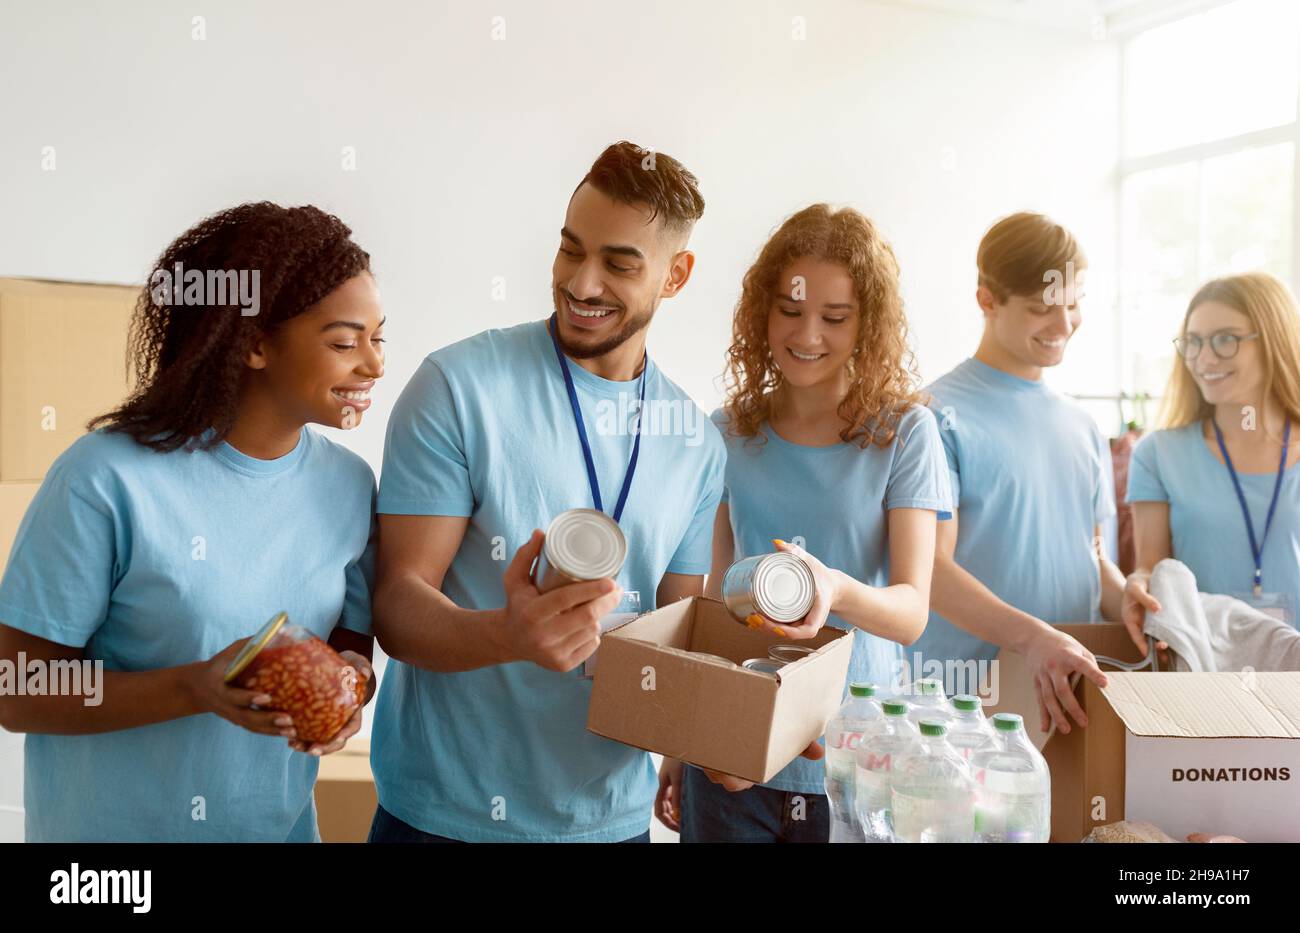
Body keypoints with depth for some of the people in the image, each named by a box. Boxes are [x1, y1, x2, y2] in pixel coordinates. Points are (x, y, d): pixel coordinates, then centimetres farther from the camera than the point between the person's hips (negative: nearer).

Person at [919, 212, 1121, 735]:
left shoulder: (1082, 427, 13)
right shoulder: (940, 416, -10)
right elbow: (931, 569, -17)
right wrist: (1031, 637, -30)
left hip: (1073, 691, 6)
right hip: (965, 692, -6)